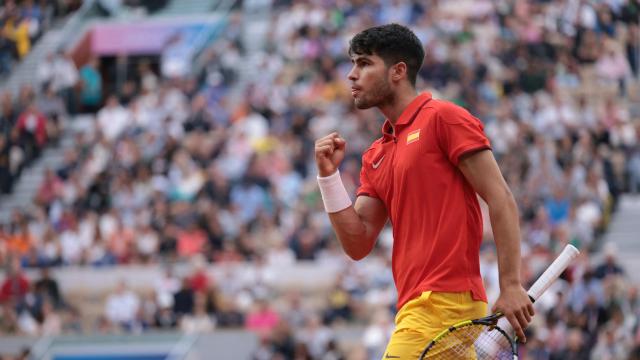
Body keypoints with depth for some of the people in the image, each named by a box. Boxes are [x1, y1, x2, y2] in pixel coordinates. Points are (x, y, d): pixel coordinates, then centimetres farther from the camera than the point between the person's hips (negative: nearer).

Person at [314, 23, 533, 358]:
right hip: (416, 305, 8)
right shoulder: (375, 155, 20)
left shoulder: (443, 117, -3)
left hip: (444, 303, -8)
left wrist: (510, 286, -14)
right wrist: (329, 176, 5)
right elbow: (358, 245, 16)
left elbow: (501, 200, -8)